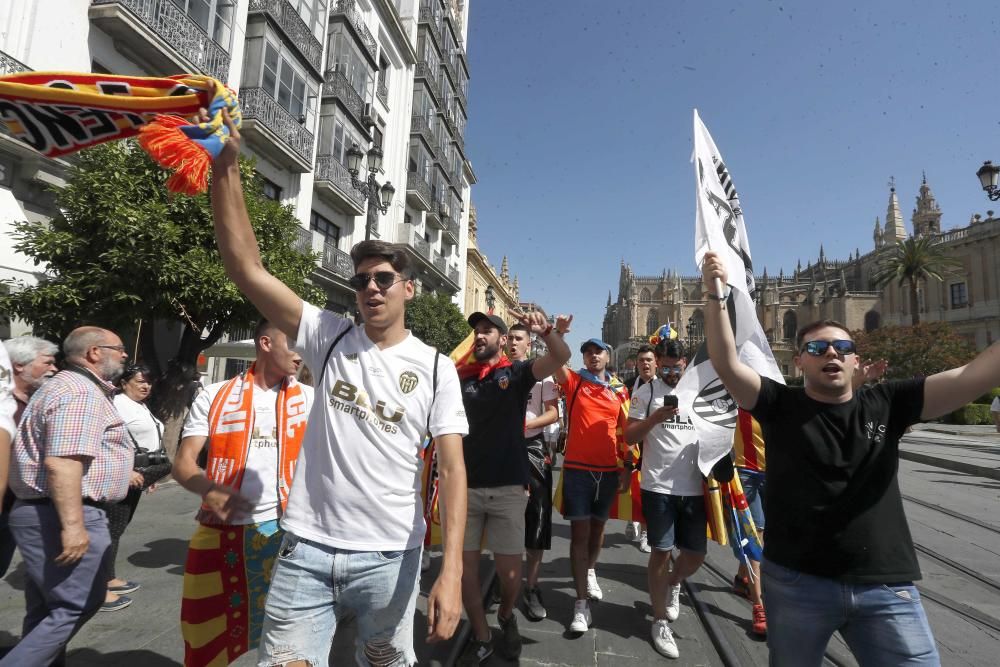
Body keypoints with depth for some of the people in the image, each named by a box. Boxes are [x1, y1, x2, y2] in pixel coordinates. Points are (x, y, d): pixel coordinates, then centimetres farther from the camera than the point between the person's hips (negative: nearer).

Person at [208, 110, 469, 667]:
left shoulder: (436, 368, -5)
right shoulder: (329, 337, 0)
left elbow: (452, 468, -9)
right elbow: (247, 268, -7)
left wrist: (452, 572, -19)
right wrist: (226, 165, -15)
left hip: (390, 557, 0)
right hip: (308, 548, 1)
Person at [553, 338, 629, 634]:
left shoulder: (620, 390, 7)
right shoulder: (573, 381, -1)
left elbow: (626, 430, 11)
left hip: (608, 469, 3)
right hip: (577, 468, -3)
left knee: (598, 525, 19)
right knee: (579, 531, -3)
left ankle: (590, 571, 46)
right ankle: (581, 603, 4)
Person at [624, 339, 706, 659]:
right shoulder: (646, 392, -2)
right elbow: (629, 437, -5)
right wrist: (654, 419, -21)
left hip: (694, 487, 4)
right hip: (658, 486, -3)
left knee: (696, 553, 11)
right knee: (661, 552, 4)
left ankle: (673, 584, 44)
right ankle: (660, 622, 22)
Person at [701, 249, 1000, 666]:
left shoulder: (886, 405, 2)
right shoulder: (781, 407, -5)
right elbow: (727, 365, -17)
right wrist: (716, 296, -27)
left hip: (886, 588, 2)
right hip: (796, 582, -1)